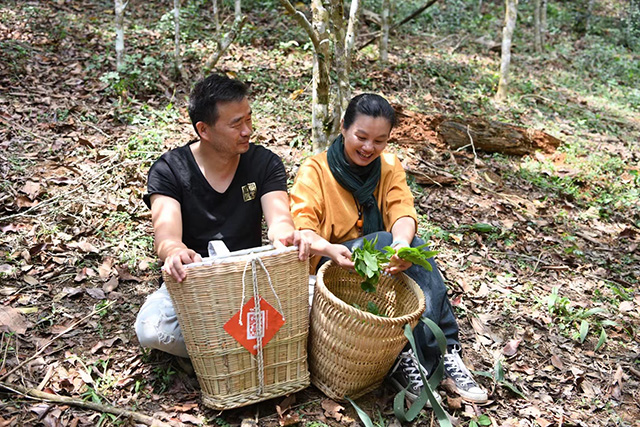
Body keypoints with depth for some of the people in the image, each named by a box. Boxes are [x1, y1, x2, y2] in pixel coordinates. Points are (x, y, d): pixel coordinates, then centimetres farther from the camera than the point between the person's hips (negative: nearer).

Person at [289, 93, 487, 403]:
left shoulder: (390, 167, 5)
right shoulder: (315, 171, -7)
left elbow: (403, 212, -12)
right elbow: (300, 228, -20)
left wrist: (403, 243, -37)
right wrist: (328, 248, -43)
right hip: (330, 266, -4)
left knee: (413, 245, -28)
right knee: (383, 240, -31)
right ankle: (441, 352, -31)